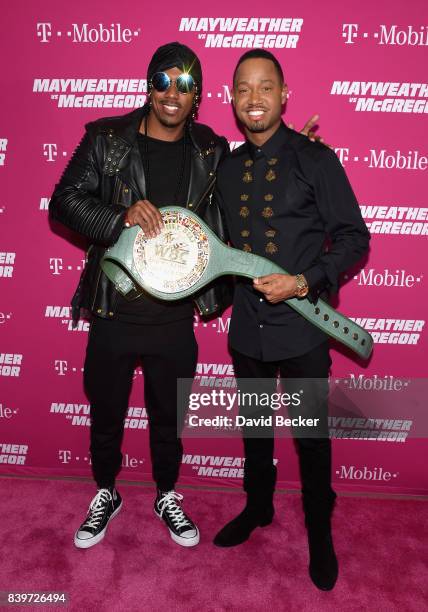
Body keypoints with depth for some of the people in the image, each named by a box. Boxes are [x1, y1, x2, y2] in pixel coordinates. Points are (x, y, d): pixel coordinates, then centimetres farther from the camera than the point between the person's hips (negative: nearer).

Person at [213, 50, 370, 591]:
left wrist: (305, 282, -21)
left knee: (311, 435, 12)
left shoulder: (315, 159, -7)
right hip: (247, 327, 4)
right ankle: (258, 506, 46)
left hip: (301, 327, -4)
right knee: (254, 426, 21)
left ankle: (319, 531, 38)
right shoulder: (227, 167, 6)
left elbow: (353, 237, -9)